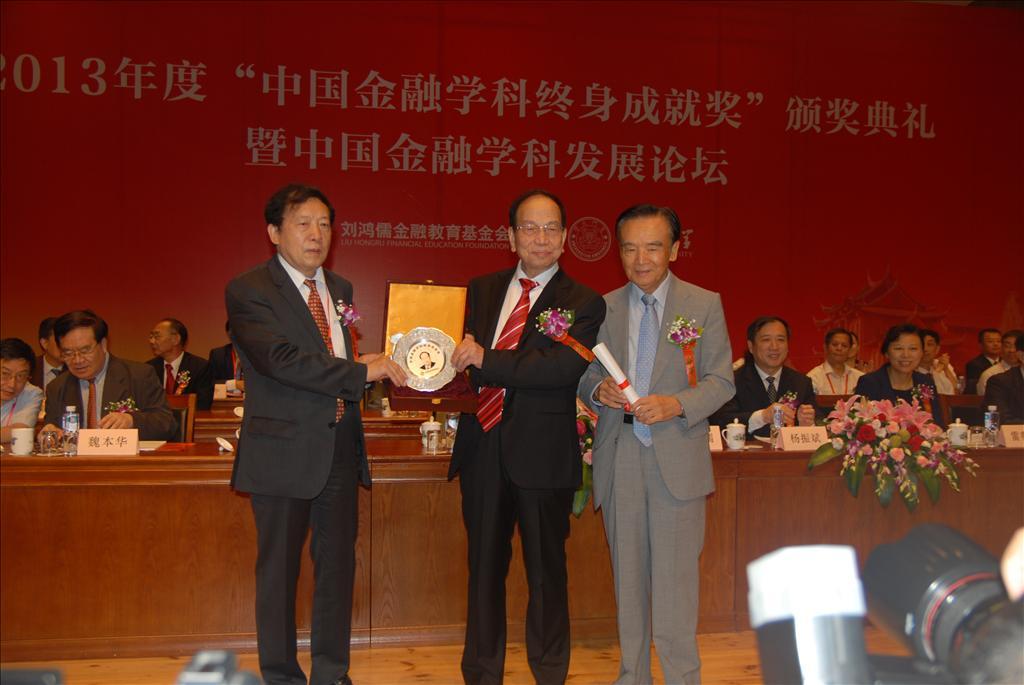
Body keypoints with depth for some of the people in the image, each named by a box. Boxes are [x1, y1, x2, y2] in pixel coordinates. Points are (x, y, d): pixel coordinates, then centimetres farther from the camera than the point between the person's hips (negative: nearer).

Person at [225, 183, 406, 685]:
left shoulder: (340, 289, 13)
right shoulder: (248, 291, -9)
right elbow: (280, 358, -22)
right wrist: (361, 371, -21)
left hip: (340, 449, 6)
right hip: (284, 451, -6)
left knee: (338, 565, 12)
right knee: (279, 569, 7)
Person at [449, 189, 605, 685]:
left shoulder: (583, 303, -4)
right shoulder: (482, 290, 12)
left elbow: (564, 366, -19)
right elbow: (467, 353, 10)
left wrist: (486, 360, -21)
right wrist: (464, 360, -13)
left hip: (542, 453, -4)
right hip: (483, 445, 4)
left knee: (546, 570, 9)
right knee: (484, 567, 14)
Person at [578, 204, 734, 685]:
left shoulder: (704, 304, 1)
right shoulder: (603, 307, 7)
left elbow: (721, 381, -2)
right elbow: (584, 377, 10)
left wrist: (676, 404, -19)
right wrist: (597, 389, -13)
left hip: (676, 459, -3)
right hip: (618, 459, 3)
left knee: (675, 577, -2)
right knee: (627, 576, 12)